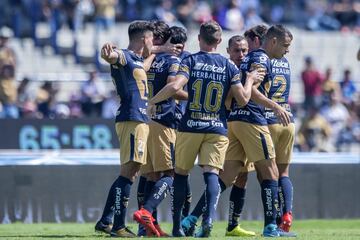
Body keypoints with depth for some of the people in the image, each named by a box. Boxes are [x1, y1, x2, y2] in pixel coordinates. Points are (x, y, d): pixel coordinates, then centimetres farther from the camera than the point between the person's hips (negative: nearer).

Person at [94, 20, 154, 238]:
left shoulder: (138, 60, 21)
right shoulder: (124, 57, -9)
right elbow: (113, 57, -34)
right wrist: (108, 53, -56)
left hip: (141, 121, 10)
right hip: (132, 120, -10)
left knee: (130, 174, 12)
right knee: (128, 172, -14)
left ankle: (106, 222, 15)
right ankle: (119, 226, -17)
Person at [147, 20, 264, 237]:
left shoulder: (190, 61, -1)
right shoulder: (229, 66, 4)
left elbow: (175, 87, -16)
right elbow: (243, 99, 2)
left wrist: (153, 101, -1)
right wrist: (250, 81, 20)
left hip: (190, 127, -1)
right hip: (218, 129, 1)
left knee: (181, 173, 12)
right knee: (212, 173, -6)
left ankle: (177, 226, 14)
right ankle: (209, 218, -30)